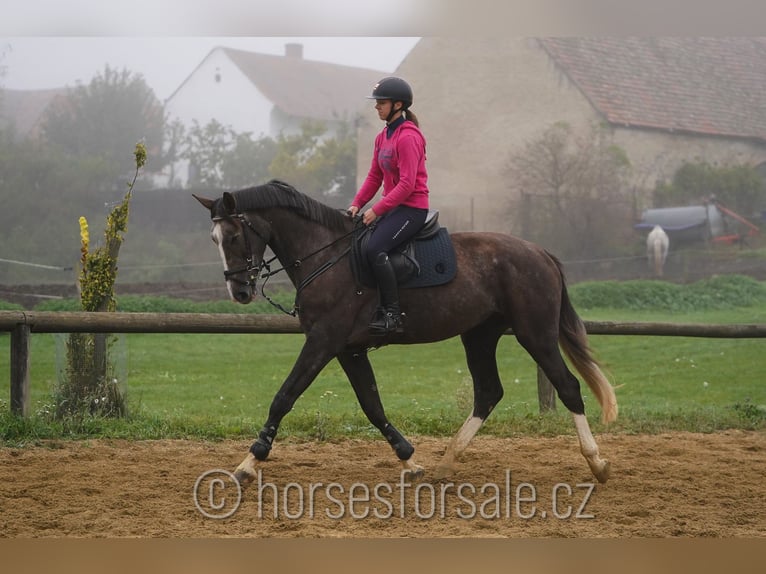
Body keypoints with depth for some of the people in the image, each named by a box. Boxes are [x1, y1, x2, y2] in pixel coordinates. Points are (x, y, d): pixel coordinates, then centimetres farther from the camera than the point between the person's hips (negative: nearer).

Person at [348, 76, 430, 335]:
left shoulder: (407, 137, -15)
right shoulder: (383, 137, 14)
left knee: (374, 249, -27)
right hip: (393, 206, 10)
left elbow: (407, 184, -21)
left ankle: (393, 314, -24)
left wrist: (376, 209, -21)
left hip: (412, 208, -10)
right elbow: (374, 177, 15)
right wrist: (357, 204, 1)